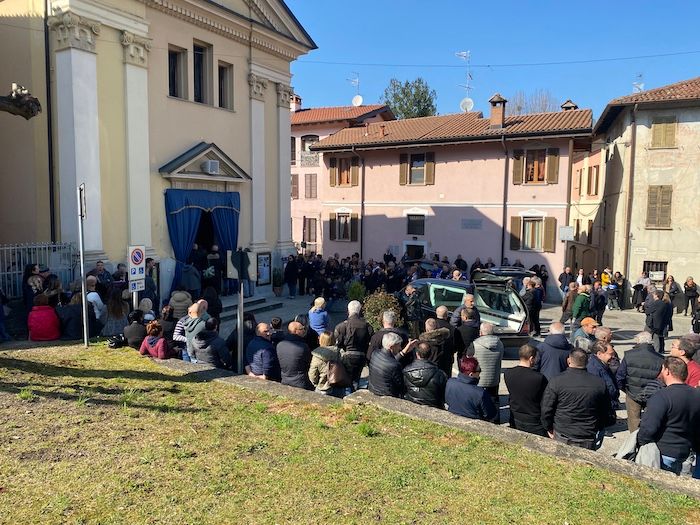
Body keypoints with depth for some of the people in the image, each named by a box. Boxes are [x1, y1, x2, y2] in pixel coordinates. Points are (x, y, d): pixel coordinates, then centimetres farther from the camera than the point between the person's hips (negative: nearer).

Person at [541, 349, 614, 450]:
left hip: (562, 439, -2)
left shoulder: (556, 382, -11)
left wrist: (550, 429, 8)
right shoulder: (599, 384, -3)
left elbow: (546, 410, -7)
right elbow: (609, 416, 8)